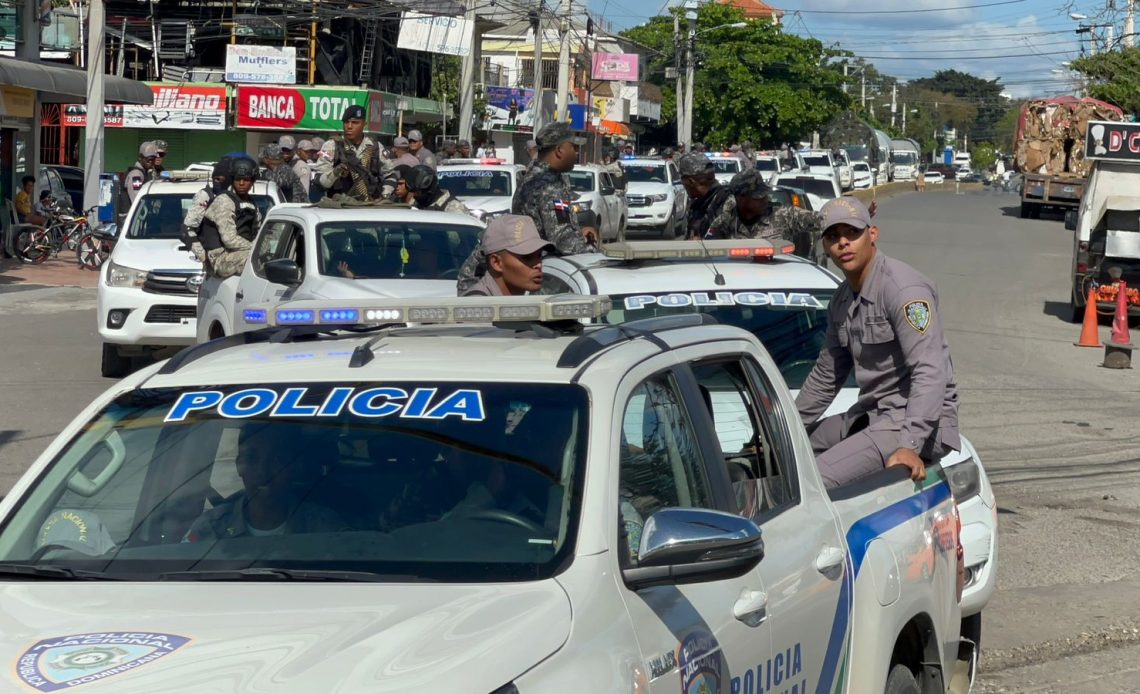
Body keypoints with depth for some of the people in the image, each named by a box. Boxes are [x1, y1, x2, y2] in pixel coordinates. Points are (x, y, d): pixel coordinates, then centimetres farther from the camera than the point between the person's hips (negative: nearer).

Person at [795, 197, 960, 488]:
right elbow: (825, 377, 27)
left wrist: (910, 446, -36)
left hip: (912, 422, -10)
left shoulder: (903, 288, -18)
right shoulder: (843, 299, 13)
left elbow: (930, 372, -27)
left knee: (819, 478, -26)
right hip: (871, 415, 10)